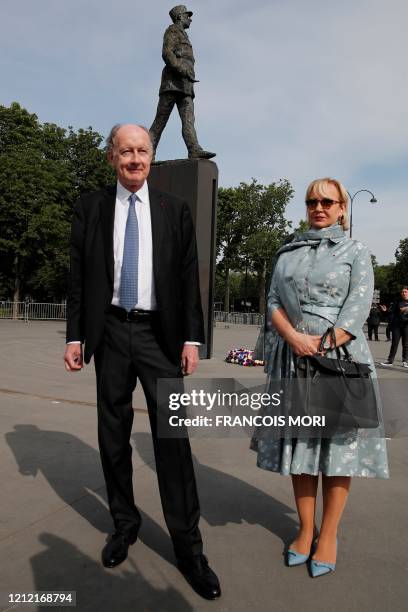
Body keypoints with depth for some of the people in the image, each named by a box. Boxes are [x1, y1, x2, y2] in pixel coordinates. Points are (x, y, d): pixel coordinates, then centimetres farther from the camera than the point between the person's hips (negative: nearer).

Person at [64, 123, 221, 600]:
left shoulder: (175, 210, 5)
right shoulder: (90, 208, 6)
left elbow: (189, 278, 2)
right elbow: (78, 276, 5)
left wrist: (192, 338, -4)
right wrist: (74, 336, -1)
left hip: (160, 333, -1)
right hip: (111, 332, 2)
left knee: (172, 434, -2)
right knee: (113, 434, 11)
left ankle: (187, 545, 11)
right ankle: (124, 523, 31)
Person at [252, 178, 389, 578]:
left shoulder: (355, 252, 6)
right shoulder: (287, 252, 14)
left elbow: (357, 309, -5)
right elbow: (273, 302, 5)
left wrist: (322, 347, -16)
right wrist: (295, 339, -12)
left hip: (339, 357, -2)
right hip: (292, 359, 3)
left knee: (336, 445, 3)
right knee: (299, 442, 7)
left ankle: (328, 535, 18)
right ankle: (305, 530, 22)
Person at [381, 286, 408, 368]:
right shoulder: (398, 302, 9)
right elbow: (393, 313, 9)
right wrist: (391, 324, -1)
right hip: (397, 325, 1)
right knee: (394, 343, 3)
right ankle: (390, 360, 8)